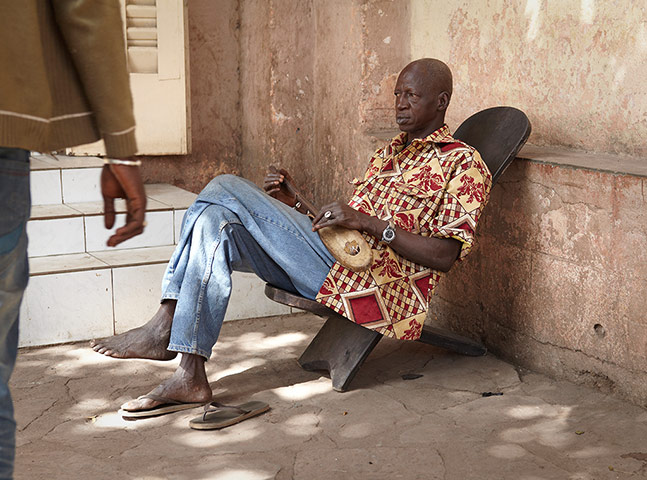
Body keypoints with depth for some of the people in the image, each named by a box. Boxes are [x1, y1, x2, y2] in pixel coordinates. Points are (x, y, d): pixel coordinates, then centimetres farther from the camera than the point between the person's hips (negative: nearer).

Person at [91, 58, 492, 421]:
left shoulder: (463, 164, 4)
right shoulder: (385, 155, 29)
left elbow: (444, 255, -9)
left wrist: (368, 222, -17)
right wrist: (293, 206, 8)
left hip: (375, 286, -8)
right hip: (335, 266, 8)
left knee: (226, 189, -13)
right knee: (217, 219, -12)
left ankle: (165, 329, -8)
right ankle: (190, 378, -17)